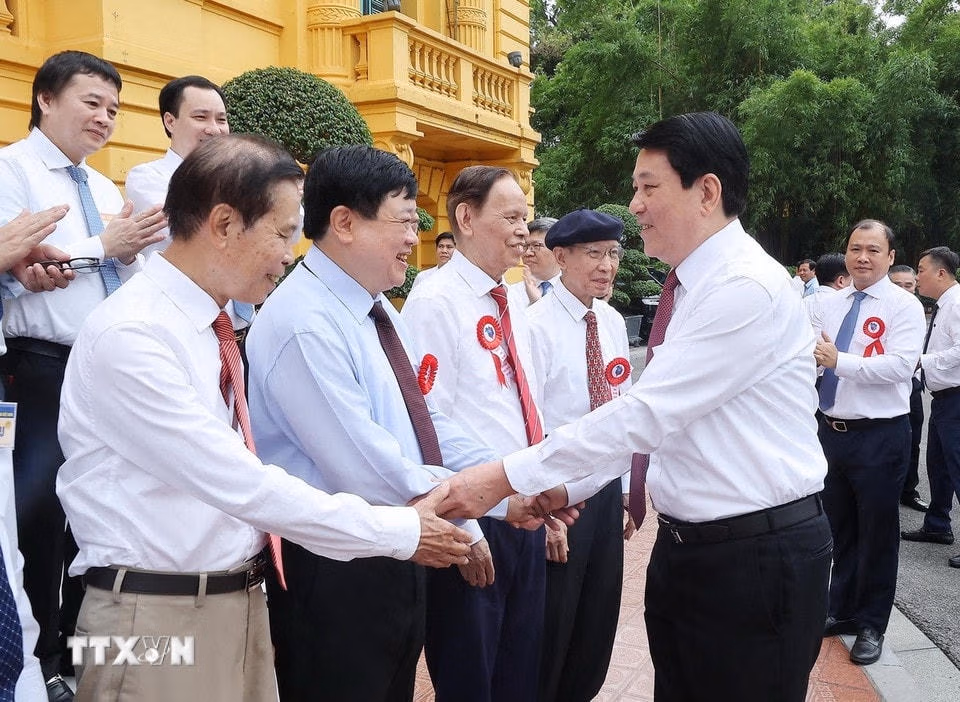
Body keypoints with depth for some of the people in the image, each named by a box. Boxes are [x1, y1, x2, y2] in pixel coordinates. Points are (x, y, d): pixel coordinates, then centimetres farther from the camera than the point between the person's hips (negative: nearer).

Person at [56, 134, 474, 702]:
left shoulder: (212, 327, 8)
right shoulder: (130, 336, -20)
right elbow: (237, 482, -24)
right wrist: (403, 533, -18)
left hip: (240, 600, 8)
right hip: (159, 616, -7)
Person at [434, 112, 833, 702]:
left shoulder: (748, 288, -20)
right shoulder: (692, 289, 10)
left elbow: (646, 414, -25)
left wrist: (507, 477, -22)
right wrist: (571, 484, 6)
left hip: (760, 555, -8)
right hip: (684, 544, 9)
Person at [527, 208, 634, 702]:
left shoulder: (614, 323, 6)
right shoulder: (536, 325, -16)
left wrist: (626, 488, 11)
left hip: (608, 494, 7)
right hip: (559, 499, -6)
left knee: (599, 622, 19)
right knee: (550, 627, 9)